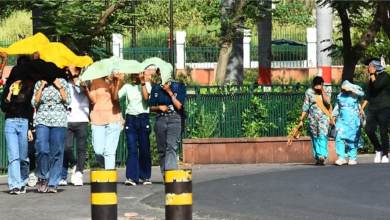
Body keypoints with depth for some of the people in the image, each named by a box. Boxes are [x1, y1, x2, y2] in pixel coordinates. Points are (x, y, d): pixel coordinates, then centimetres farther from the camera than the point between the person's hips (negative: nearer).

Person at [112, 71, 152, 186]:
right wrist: (117, 84, -7)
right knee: (132, 149, -6)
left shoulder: (146, 85, 6)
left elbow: (146, 97, -13)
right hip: (130, 119, 1)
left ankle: (145, 177, 12)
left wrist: (142, 82, -11)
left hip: (143, 118, -1)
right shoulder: (127, 87, 11)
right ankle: (131, 177, -10)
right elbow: (116, 98, -1)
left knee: (144, 149, 2)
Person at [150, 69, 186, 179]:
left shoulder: (178, 88, 0)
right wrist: (159, 107, -8)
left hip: (174, 119, -4)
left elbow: (179, 106, -8)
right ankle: (165, 176, 9)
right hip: (160, 119, 4)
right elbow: (152, 107, 13)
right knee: (162, 149, 4)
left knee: (171, 147, -18)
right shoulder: (156, 89, 9)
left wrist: (170, 92, -12)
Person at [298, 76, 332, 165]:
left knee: (323, 136, -18)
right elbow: (305, 107, 3)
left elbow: (327, 101, -12)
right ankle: (318, 158, 11)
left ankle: (322, 155, -30)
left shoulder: (327, 90, 2)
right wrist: (301, 120, 0)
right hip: (312, 118, 2)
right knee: (314, 138, 4)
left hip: (324, 117, -2)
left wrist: (322, 90, -14)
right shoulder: (309, 92, 2)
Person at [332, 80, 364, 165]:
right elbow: (336, 108, 19)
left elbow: (361, 94, -19)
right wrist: (333, 117, 11)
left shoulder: (354, 95, 0)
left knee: (353, 140, 1)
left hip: (353, 121, -3)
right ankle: (341, 158, -15)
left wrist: (351, 89, -23)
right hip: (342, 121, 3)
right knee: (339, 138, -12)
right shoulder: (340, 96, 11)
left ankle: (352, 158, 9)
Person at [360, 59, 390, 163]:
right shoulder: (372, 79, 18)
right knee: (368, 129, -8)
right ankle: (378, 150, 9)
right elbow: (368, 94, 20)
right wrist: (362, 108, 16)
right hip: (373, 108, 6)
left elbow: (376, 85, -21)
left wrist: (372, 74, -9)